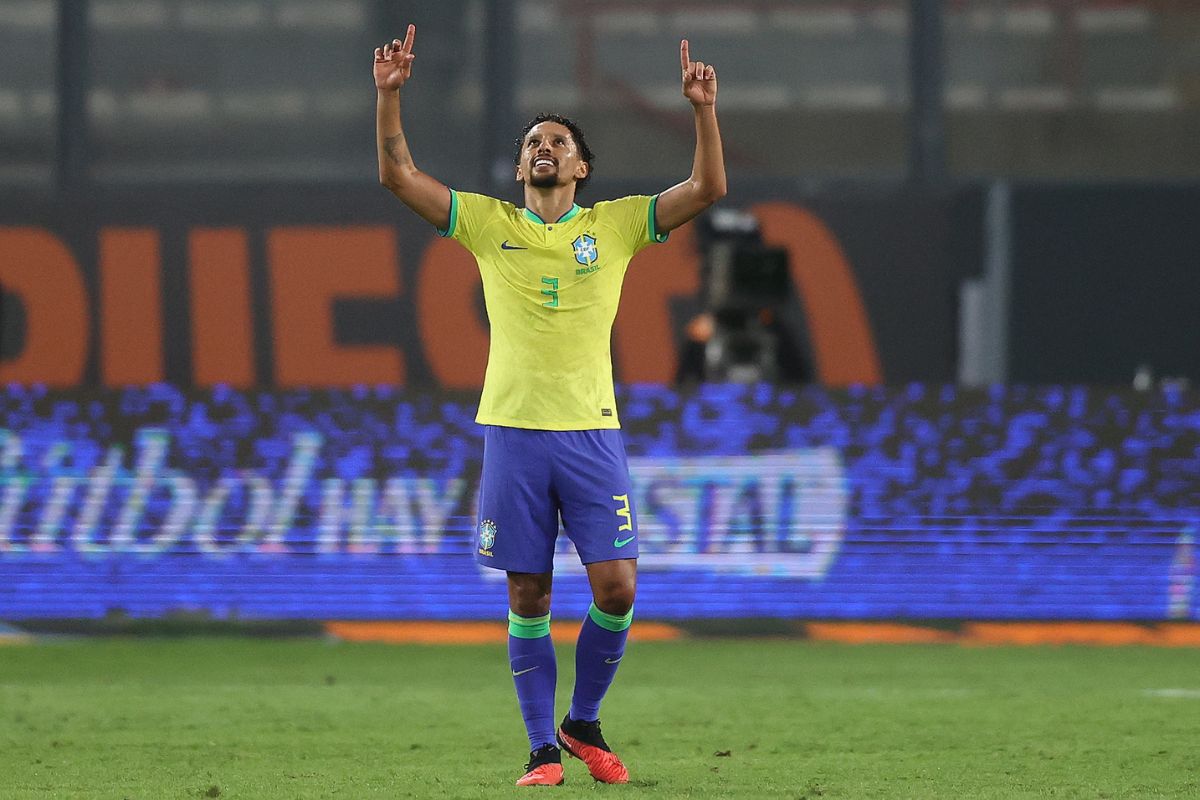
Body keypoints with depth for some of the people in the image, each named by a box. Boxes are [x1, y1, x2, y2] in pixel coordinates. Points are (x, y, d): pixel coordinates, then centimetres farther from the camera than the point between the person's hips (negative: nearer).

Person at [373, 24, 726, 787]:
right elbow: (399, 174, 5)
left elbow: (708, 188, 0)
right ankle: (544, 749, 8)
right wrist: (390, 94, -5)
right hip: (514, 431, 0)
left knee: (617, 588, -9)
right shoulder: (489, 223, 9)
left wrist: (704, 110, -12)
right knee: (528, 598, 1)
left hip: (591, 431, 0)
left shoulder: (614, 224, 8)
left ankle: (583, 724, 12)